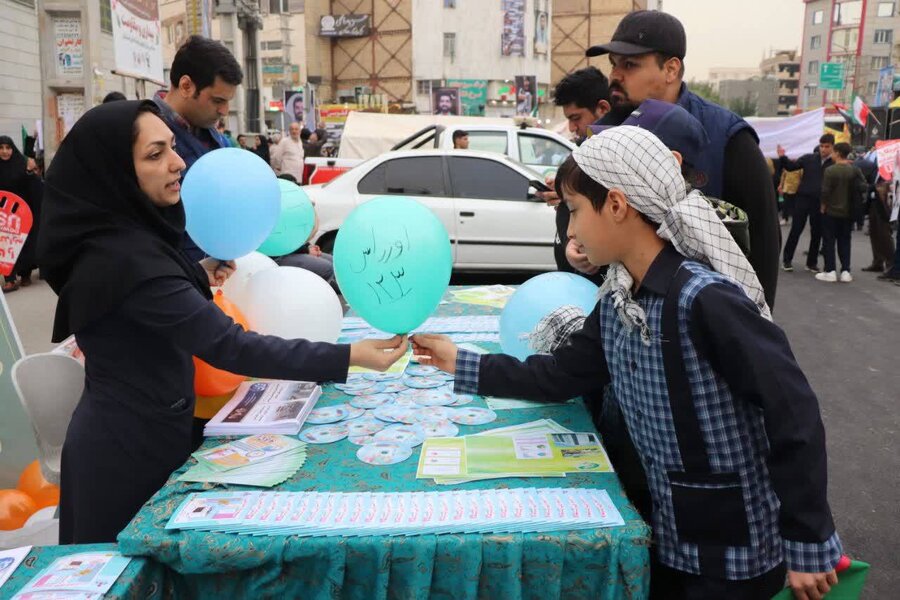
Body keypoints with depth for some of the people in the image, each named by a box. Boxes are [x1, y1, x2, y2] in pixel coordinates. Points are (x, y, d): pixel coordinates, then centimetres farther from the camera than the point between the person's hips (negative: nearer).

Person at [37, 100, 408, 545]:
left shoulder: (117, 235, 1)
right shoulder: (124, 258, -29)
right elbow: (227, 346, -35)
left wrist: (197, 277, 8)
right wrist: (348, 356, -37)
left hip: (127, 431, 9)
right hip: (131, 446, -9)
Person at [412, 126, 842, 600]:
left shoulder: (705, 298, -27)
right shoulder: (616, 304, -2)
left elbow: (794, 414, -24)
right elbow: (559, 377, 7)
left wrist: (808, 544, -18)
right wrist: (462, 365, 6)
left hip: (735, 553, -7)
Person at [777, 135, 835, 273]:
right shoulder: (808, 158, 3)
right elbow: (791, 166, 5)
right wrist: (783, 157, -10)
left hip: (821, 202, 0)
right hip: (803, 198, 0)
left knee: (816, 233, 8)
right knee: (795, 230, 2)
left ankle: (812, 262, 20)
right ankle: (787, 259, 12)